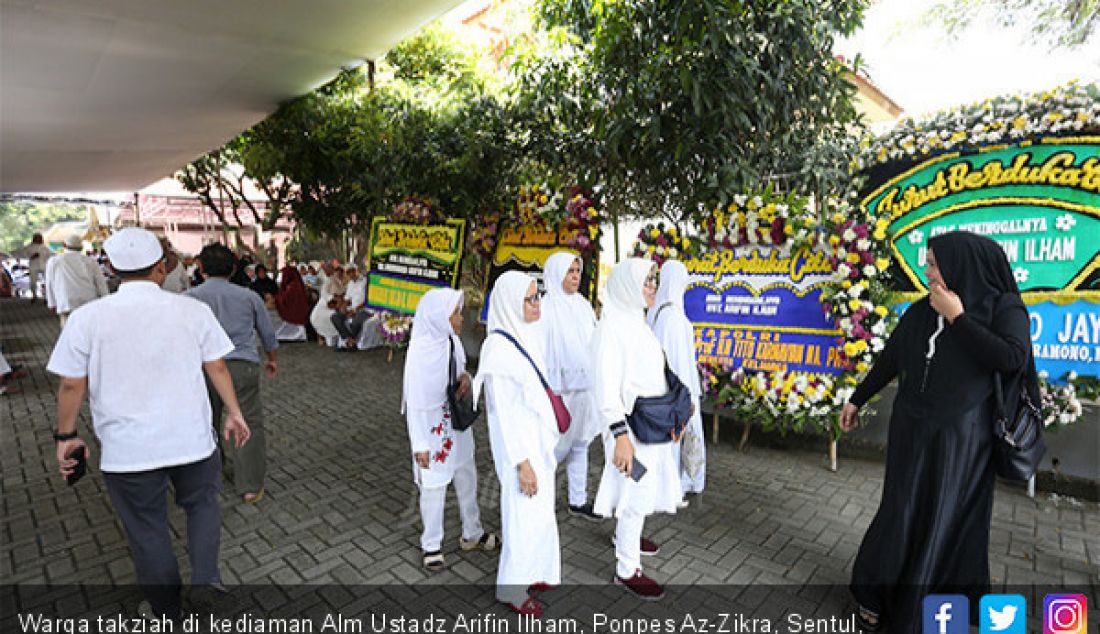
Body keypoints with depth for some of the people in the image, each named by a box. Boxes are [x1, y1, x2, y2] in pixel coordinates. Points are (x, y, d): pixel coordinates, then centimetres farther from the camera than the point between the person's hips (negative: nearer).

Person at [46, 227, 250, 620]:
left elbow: (71, 385, -3)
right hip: (191, 439, 0)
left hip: (126, 450, 1)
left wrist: (66, 435, 10)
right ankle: (205, 576, 13)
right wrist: (234, 412, 6)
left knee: (146, 530, 17)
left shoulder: (87, 317, -7)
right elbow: (217, 368, -4)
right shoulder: (192, 310, -8)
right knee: (202, 504, 25)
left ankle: (166, 613, 33)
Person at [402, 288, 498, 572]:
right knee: (434, 486, 10)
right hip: (432, 429, -7)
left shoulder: (451, 340, -6)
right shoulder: (420, 351, -24)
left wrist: (465, 376, -4)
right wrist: (420, 445, -16)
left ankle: (472, 534, 40)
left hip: (457, 424, 7)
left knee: (467, 477, 19)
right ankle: (431, 544, 33)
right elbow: (414, 402, -19)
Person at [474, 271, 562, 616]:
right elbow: (503, 411, -20)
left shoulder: (527, 336, 1)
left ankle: (532, 571, 43)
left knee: (541, 511, 21)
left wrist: (548, 440, 15)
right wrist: (522, 463, -18)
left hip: (540, 437, 8)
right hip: (519, 443, -8)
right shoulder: (498, 347, -22)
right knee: (524, 517, 8)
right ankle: (512, 588, 30)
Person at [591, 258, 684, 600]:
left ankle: (626, 534, 47)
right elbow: (605, 386, -24)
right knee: (637, 493, 1)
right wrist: (620, 436, -27)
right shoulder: (611, 326, -19)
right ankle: (626, 570, 20)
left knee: (646, 489, 23)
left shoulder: (636, 322, 8)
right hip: (631, 427, -9)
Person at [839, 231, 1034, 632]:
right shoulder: (919, 313, 3)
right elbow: (888, 360, 12)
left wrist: (958, 318, -17)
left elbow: (1013, 360, -23)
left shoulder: (1004, 308, -6)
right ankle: (877, 592, 23)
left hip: (961, 438, -3)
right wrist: (856, 400, 17)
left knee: (946, 521, 8)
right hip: (912, 433, 3)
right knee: (901, 515, 9)